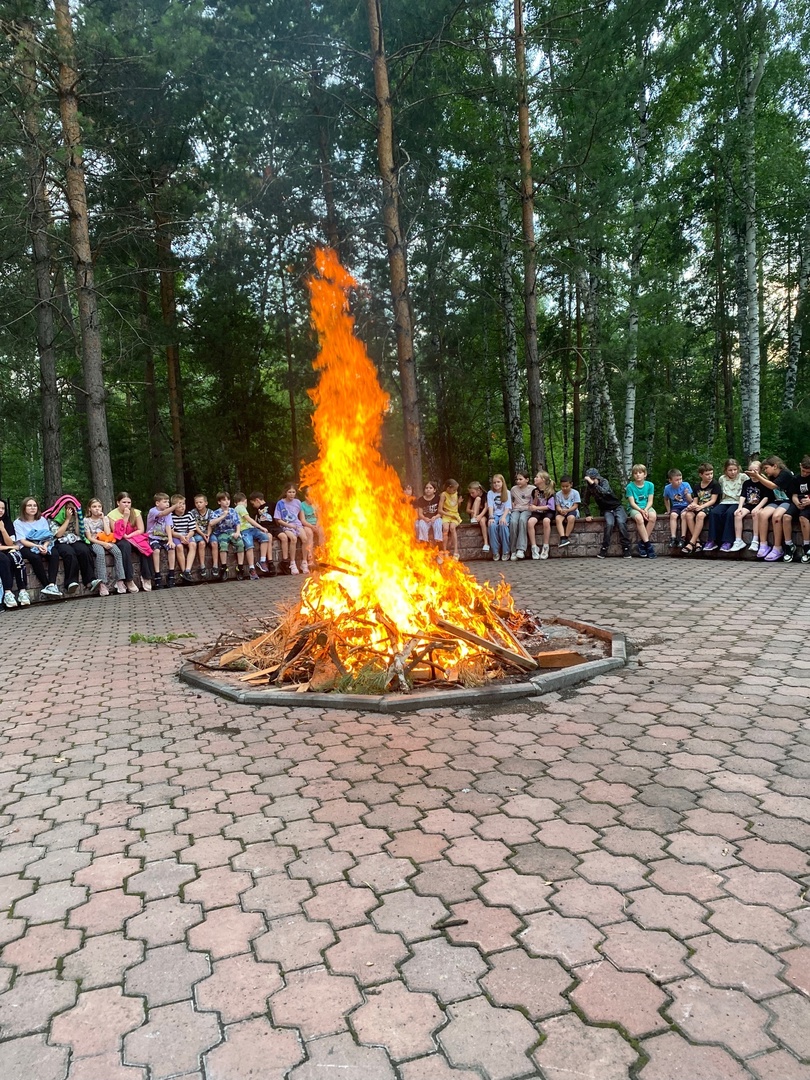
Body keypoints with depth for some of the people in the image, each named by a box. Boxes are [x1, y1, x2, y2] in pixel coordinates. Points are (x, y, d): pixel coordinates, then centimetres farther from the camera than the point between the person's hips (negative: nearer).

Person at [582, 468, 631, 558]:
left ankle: (626, 548, -18)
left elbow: (604, 492, -37)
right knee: (609, 524, -30)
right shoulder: (588, 488, -5)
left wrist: (593, 483, -44)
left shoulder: (604, 482, -15)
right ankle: (604, 548, -20)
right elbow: (585, 502, 5)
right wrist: (587, 515, -5)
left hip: (617, 507, -2)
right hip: (606, 510, 2)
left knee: (621, 522, -30)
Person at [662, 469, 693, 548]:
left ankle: (682, 538, -31)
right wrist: (669, 510, 10)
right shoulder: (667, 488, -5)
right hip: (675, 507, 2)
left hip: (686, 506, -1)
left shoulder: (686, 485, -10)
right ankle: (673, 538, -32)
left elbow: (690, 501, -7)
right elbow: (666, 500, 17)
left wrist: (687, 494, -25)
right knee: (673, 515, -31)